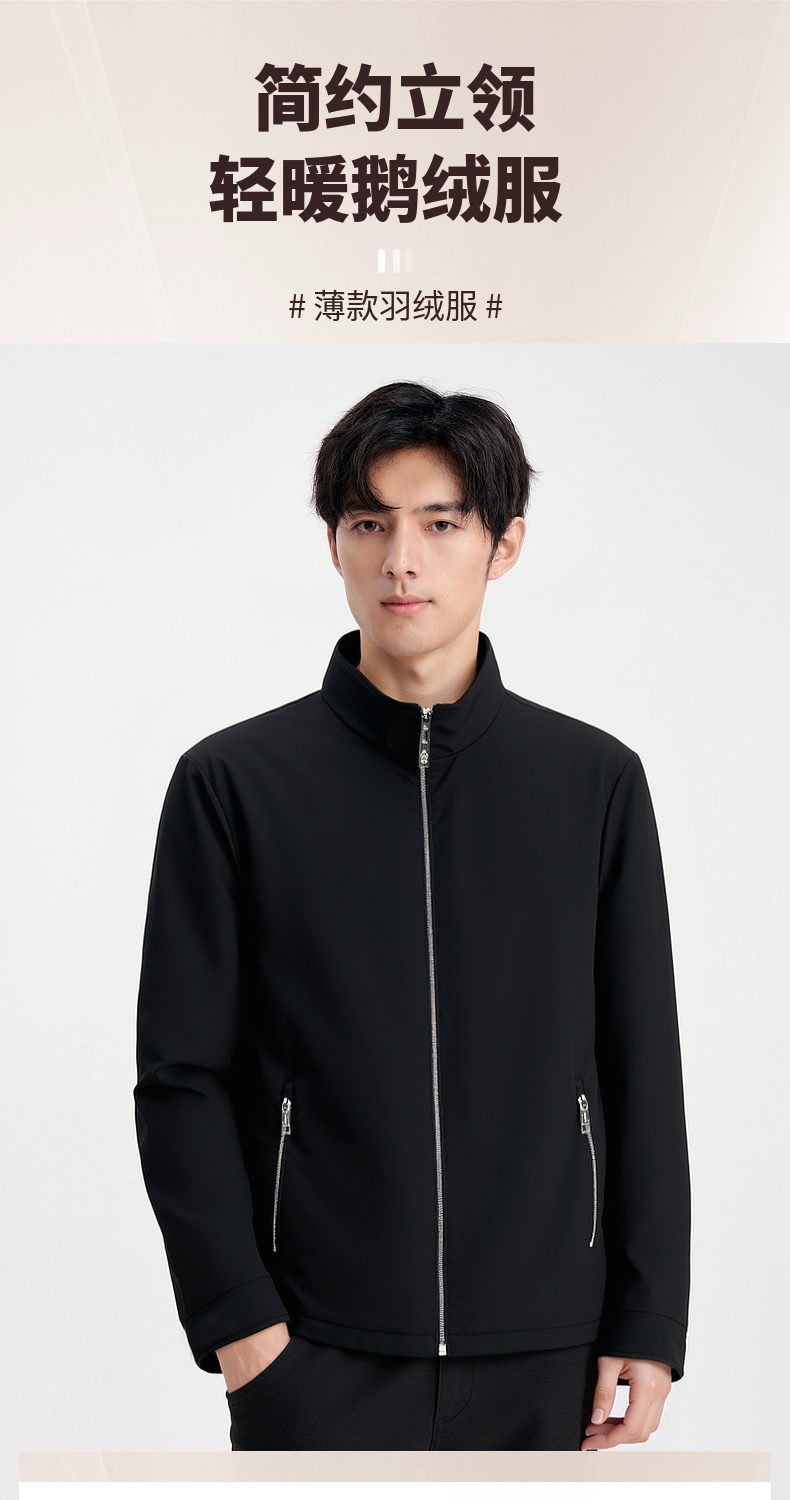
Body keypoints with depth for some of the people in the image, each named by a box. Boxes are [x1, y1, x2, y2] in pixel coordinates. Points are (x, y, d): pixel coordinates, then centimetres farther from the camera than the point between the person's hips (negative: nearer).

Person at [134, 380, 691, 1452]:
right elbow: (183, 1080, -2)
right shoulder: (233, 782, -3)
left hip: (544, 1358, 2)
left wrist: (651, 1325, 1)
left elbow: (644, 1077, 4)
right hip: (313, 1358, -1)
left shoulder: (597, 780, 2)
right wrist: (233, 1315, -8)